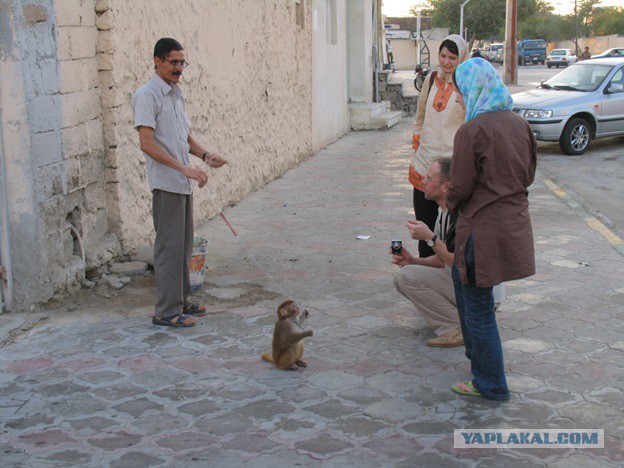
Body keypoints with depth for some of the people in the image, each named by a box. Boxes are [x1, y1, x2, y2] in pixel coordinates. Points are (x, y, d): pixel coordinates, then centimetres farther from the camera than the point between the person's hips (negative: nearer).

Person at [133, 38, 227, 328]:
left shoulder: (177, 94, 16)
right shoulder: (147, 95, -12)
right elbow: (147, 143, -21)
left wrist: (205, 156, 5)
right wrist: (184, 168, -26)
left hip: (184, 183, 9)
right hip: (165, 184, -9)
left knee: (184, 245, 14)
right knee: (170, 246, -6)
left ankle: (180, 301, 25)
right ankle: (166, 311, 1)